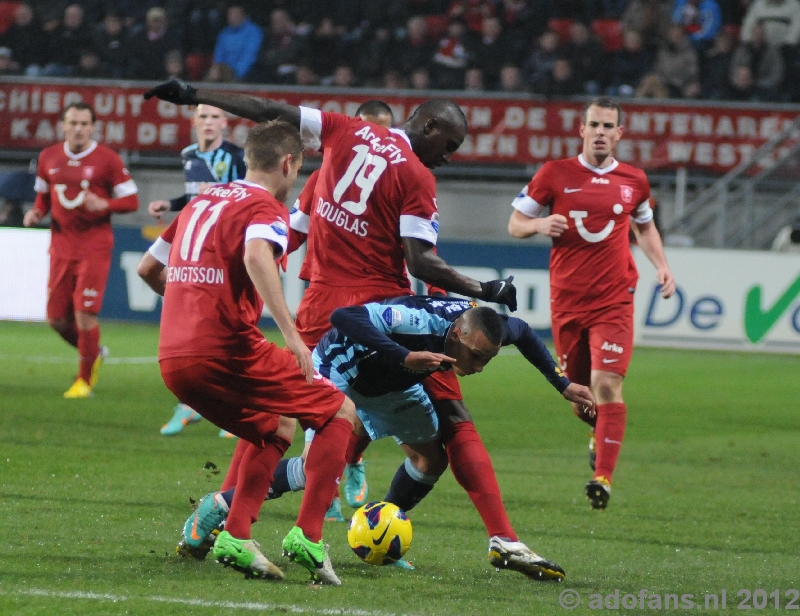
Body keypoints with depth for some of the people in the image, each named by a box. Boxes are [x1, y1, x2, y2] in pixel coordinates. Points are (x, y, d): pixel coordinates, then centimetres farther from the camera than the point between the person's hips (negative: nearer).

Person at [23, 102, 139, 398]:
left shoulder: (107, 159, -6)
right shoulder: (49, 157, 6)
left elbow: (131, 201, -4)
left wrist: (104, 205, -22)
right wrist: (36, 213, 0)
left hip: (94, 248, -4)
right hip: (61, 247, 5)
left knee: (84, 314, -10)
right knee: (57, 318, 3)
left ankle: (85, 379, 7)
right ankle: (95, 353, 32)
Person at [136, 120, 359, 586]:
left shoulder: (202, 202, 22)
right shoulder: (267, 207, -1)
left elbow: (148, 268, 29)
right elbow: (256, 256, -25)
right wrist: (291, 333, -31)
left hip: (173, 360, 8)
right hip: (227, 350, -8)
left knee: (276, 430, 27)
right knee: (340, 414, 5)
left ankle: (236, 538, 11)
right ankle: (308, 537, -6)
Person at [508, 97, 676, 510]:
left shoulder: (633, 181, 6)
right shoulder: (555, 174, 0)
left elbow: (645, 227, 24)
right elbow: (515, 223, 6)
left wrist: (661, 266, 8)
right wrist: (540, 224, -16)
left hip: (614, 301, -1)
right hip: (567, 301, 1)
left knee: (606, 384, -18)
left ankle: (603, 476, -17)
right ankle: (601, 431, 44)